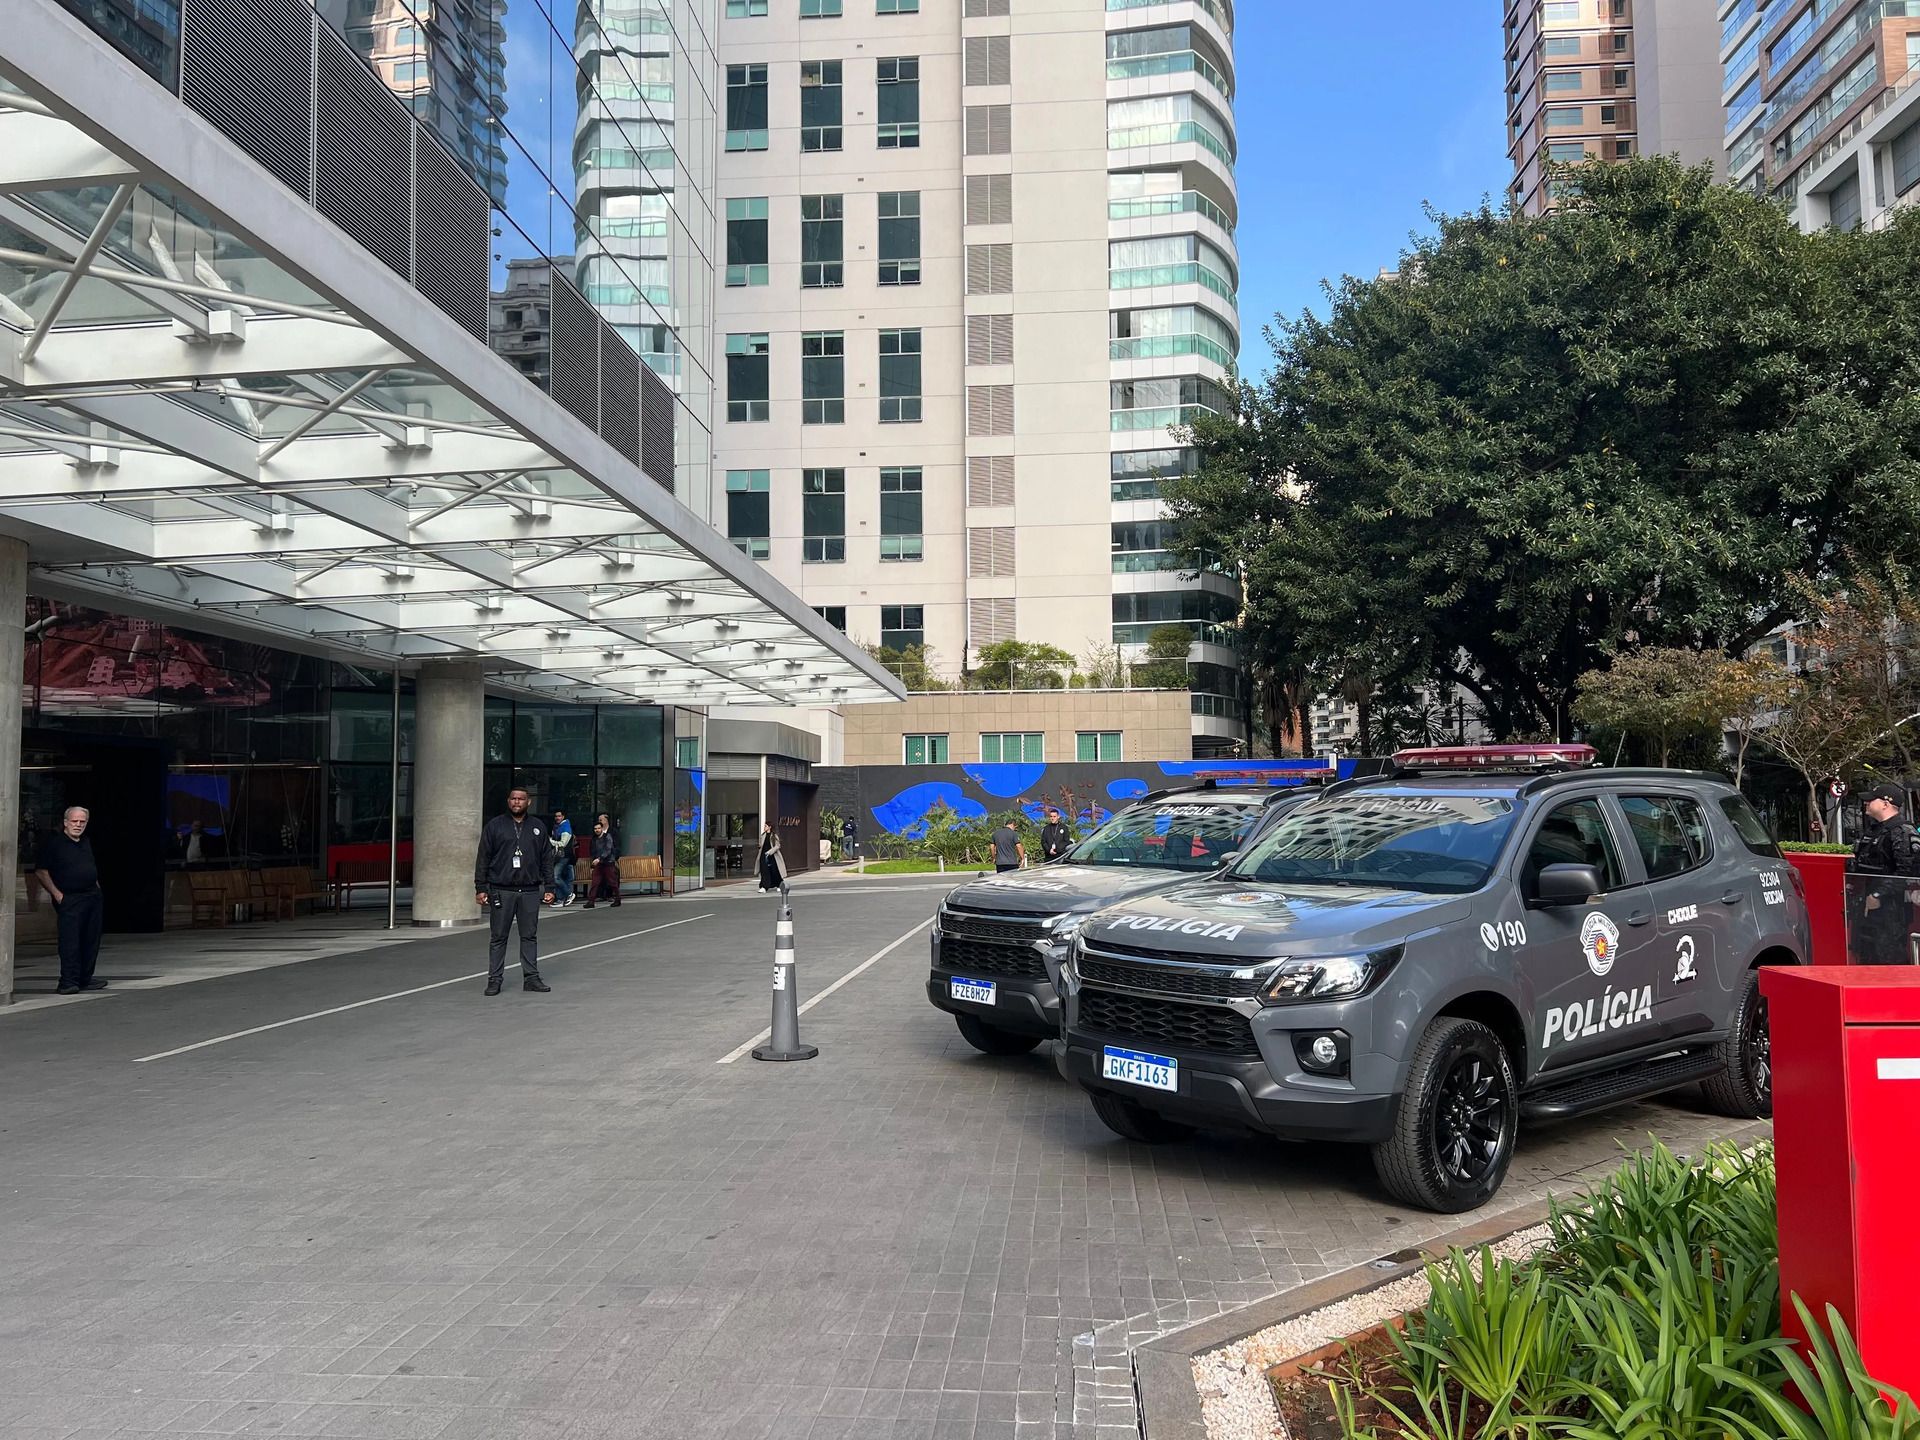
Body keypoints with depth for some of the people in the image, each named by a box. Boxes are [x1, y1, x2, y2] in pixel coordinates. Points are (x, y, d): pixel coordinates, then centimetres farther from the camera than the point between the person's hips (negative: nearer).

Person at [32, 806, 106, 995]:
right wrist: (57, 894, -13)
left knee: (91, 941, 8)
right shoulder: (53, 843, -4)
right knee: (70, 941, -10)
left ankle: (85, 979, 16)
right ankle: (68, 982, -8)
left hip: (92, 896, 7)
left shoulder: (86, 843, 17)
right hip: (69, 899, -7)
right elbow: (41, 871, -8)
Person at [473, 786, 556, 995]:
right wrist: (480, 887, -4)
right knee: (498, 937, 2)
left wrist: (549, 888, 6)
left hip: (530, 892, 2)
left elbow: (547, 859, 12)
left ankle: (531, 977, 11)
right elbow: (483, 858, 2)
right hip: (501, 891, -2)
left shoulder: (538, 827, 11)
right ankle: (494, 979, 9)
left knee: (530, 936, 5)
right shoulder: (494, 826, 4)